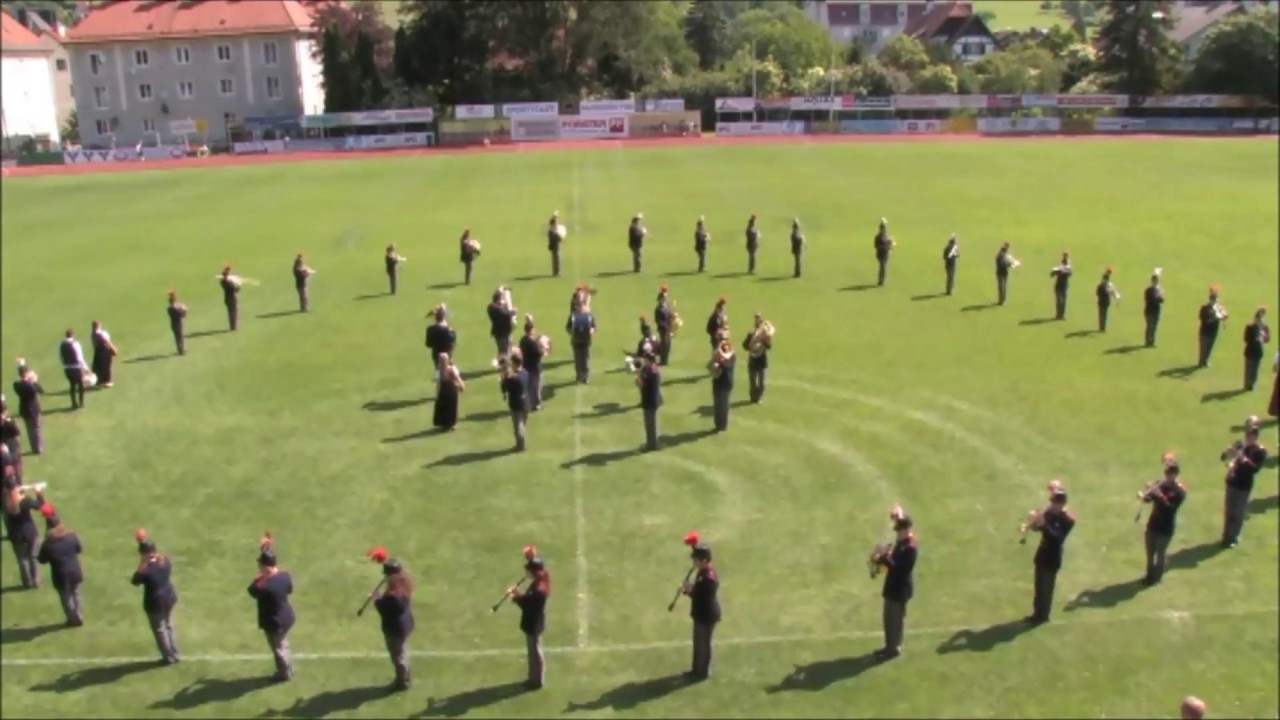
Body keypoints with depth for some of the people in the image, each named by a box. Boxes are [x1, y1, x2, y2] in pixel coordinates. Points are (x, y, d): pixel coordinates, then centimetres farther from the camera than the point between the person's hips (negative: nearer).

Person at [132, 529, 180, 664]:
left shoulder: (145, 570, -26)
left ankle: (169, 657, 23)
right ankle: (175, 655, 32)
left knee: (159, 630, 12)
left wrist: (140, 566, -9)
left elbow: (135, 581, -11)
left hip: (155, 602, -6)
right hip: (169, 598, 7)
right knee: (168, 626, 23)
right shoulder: (165, 560, -10)